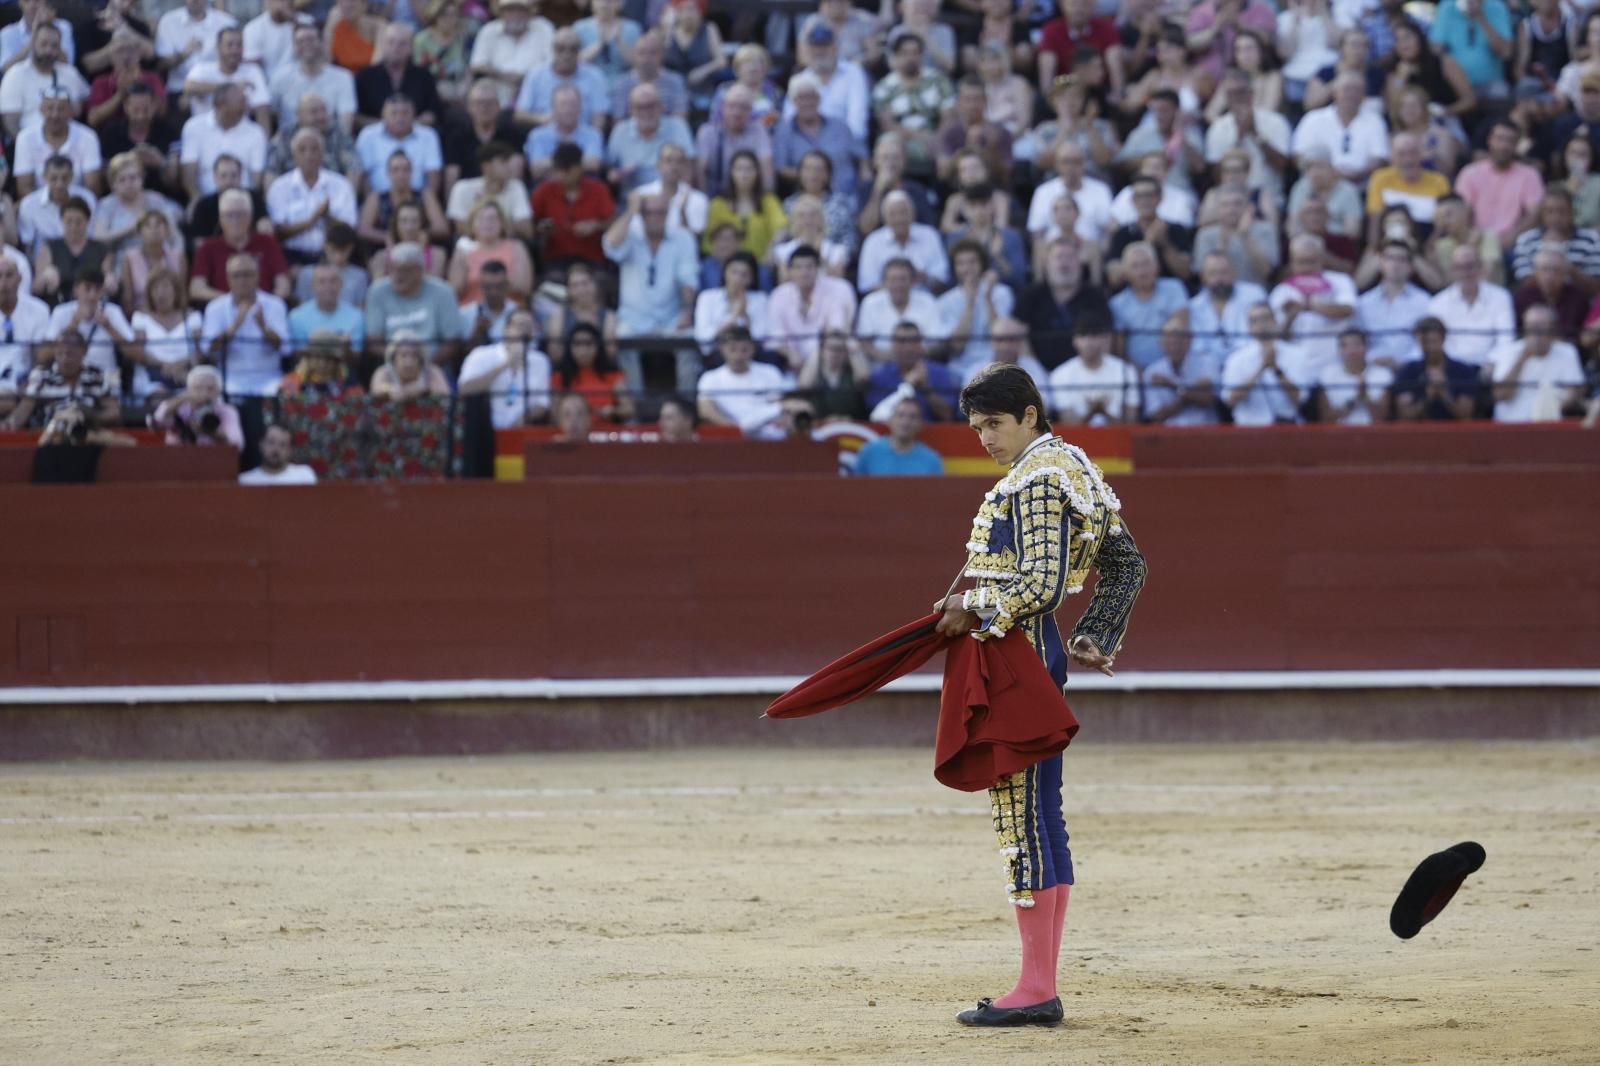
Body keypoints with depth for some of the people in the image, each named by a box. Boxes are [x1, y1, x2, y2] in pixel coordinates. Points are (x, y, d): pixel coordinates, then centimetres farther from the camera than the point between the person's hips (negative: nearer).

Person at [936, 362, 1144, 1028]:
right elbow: (1127, 565, 21)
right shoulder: (1072, 468, 17)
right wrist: (1093, 641, 19)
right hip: (1036, 656, 11)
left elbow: (1041, 584, -23)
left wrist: (974, 612, -13)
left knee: (1024, 819, -9)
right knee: (1041, 822, 11)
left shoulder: (1035, 481, -14)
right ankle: (1042, 987, 13)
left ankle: (1035, 992, -8)